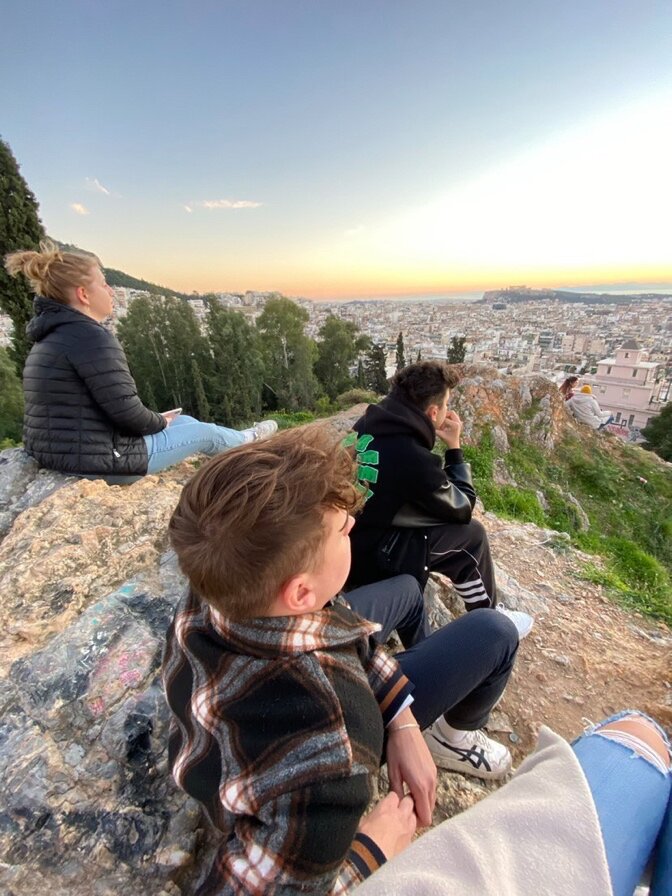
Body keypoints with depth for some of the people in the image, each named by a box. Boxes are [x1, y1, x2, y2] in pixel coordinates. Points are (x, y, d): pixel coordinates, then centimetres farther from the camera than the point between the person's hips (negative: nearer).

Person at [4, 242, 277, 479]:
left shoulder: (52, 334, 12)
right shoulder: (89, 336, -21)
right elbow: (124, 409, -24)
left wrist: (155, 419, 11)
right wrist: (158, 422, -3)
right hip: (97, 457, -10)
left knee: (185, 421, 22)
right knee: (205, 432, 8)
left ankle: (237, 441, 41)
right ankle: (247, 441, 36)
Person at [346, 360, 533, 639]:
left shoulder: (366, 425, -2)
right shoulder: (412, 457, -27)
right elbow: (463, 510, -8)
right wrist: (454, 447, -4)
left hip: (343, 541, 8)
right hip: (367, 558, -8)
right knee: (472, 533, 3)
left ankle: (483, 609, 38)